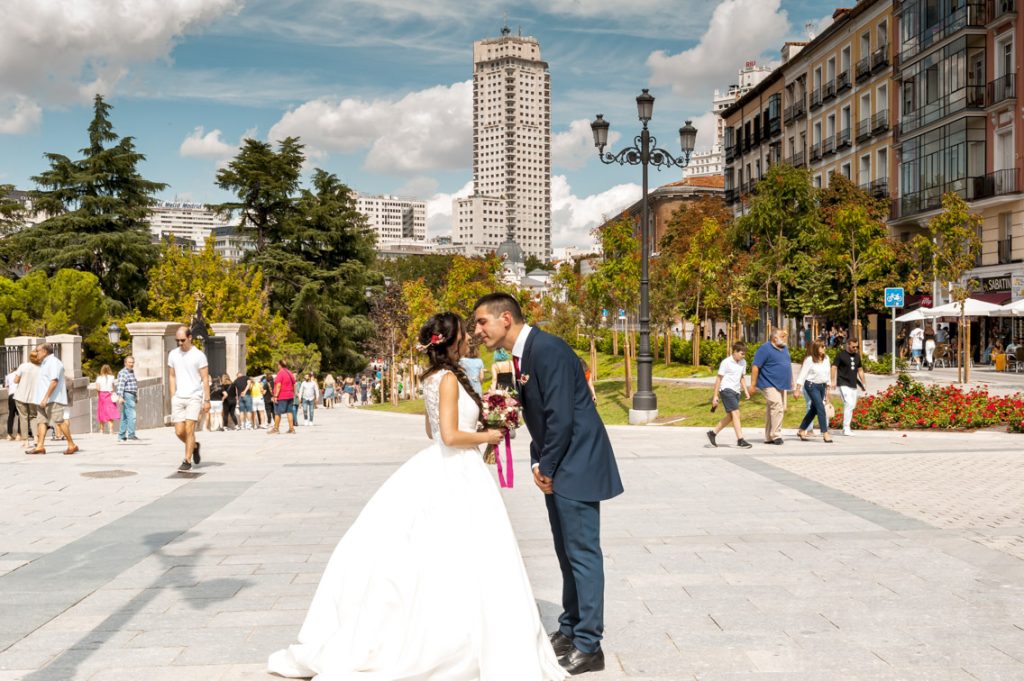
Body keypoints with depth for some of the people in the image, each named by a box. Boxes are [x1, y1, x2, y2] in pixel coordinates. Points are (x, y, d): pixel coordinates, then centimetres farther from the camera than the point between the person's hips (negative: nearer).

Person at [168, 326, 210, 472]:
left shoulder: (199, 355, -6)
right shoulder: (173, 354, 8)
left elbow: (205, 379, -5)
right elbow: (171, 376, 14)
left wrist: (207, 400, -9)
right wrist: (172, 397, 7)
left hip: (194, 397, -4)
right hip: (178, 398, 4)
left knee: (189, 429, -11)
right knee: (179, 431, 2)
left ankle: (187, 461, -2)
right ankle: (195, 446, 30)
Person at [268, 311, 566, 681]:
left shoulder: (433, 377, 12)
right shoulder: (449, 378, -16)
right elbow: (450, 436, -22)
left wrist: (474, 431, 17)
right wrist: (486, 437, -8)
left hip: (437, 470, 9)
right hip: (456, 474, -9)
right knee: (466, 562, -2)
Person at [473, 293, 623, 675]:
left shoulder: (547, 349, -20)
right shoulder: (520, 357, 10)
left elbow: (561, 416, -22)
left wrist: (548, 468, -13)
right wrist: (538, 464, 4)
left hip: (576, 466, -9)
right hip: (555, 468, 9)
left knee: (582, 552, -3)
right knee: (567, 552, 17)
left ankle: (588, 646, 6)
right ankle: (570, 630, 29)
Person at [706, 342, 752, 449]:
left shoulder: (743, 362, 11)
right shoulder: (726, 362, -9)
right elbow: (719, 379, -5)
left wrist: (746, 391, 9)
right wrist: (715, 395, -6)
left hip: (736, 391, 8)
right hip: (726, 389, -8)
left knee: (730, 416, 11)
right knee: (736, 414, -15)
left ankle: (713, 432, 25)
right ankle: (740, 440, -17)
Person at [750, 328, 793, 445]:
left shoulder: (784, 349, 14)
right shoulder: (765, 349, -11)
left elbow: (788, 365, 26)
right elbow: (756, 367, -14)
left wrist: (791, 381, 24)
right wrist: (753, 385, -17)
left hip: (781, 385, 8)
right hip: (769, 385, -8)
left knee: (776, 409, 10)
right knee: (777, 407, -19)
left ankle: (768, 437, 17)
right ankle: (776, 435, -12)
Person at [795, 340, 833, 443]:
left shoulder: (826, 358, 3)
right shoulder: (809, 359, -14)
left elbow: (828, 373, 12)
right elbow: (802, 374, -12)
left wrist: (827, 389, 14)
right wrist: (796, 389, -15)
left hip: (822, 386, 7)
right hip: (811, 385, -7)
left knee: (814, 409, 13)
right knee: (821, 408, -13)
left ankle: (801, 431, 25)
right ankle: (825, 433, -9)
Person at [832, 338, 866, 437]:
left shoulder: (857, 356, 15)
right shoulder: (840, 354, -4)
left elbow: (860, 370, 22)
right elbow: (834, 367, -7)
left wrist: (864, 383, 19)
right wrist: (833, 381, -17)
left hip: (853, 384, 7)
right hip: (843, 384, -7)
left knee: (852, 405, 8)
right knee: (849, 404, -17)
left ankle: (847, 426, 19)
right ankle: (846, 428, -15)